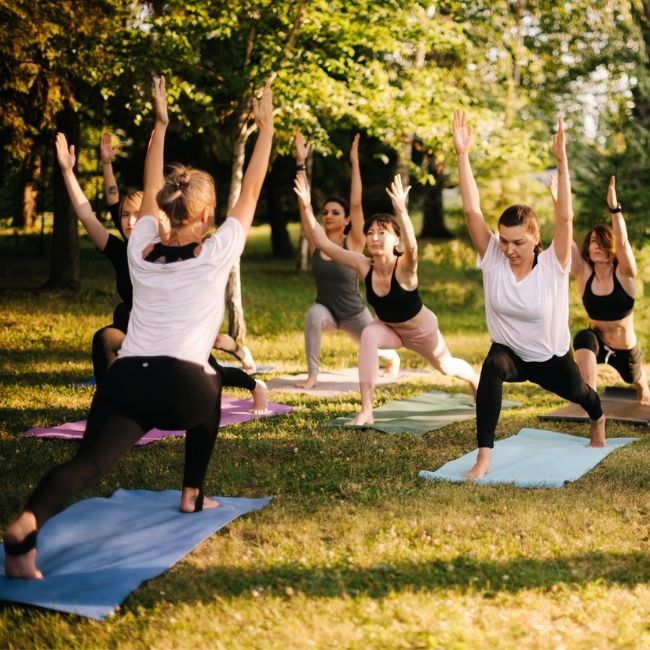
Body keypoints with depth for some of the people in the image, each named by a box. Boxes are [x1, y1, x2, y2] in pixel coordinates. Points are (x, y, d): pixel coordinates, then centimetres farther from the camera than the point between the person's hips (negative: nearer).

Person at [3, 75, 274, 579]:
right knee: (208, 387, 34)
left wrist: (160, 125, 39)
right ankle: (192, 495, 36)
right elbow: (252, 190, 15)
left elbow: (152, 190, 31)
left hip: (124, 380, 2)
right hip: (181, 387, -2)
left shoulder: (140, 248, 16)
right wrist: (266, 128, 25)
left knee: (89, 464, -14)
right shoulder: (216, 254, 6)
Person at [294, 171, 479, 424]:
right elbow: (322, 242, -34)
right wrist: (306, 207, -45)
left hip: (422, 329, -2)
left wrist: (401, 210, -78)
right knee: (369, 335, -33)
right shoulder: (364, 265, -28)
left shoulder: (404, 267, -38)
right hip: (389, 327, 2)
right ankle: (366, 411, -32)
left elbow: (411, 247, -63)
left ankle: (477, 382, 63)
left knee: (446, 366, 24)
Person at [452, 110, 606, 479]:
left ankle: (599, 420, 70)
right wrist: (463, 154, -36)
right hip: (509, 351, 0)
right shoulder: (492, 258, -19)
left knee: (578, 393, 30)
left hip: (551, 357, 1)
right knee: (492, 368, -38)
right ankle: (484, 457, -37)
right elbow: (472, 210, -28)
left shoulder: (554, 265, -24)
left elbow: (565, 217, -38)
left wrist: (562, 162, -46)